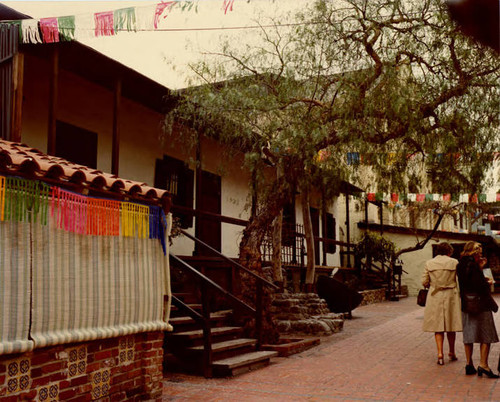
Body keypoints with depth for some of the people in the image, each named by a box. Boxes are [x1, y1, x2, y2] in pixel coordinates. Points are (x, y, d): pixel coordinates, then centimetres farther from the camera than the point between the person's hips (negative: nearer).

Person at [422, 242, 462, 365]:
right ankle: (452, 353, 25)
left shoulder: (429, 263, 0)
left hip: (435, 297, 1)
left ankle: (440, 354, -5)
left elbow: (424, 282, 0)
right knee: (451, 325, 12)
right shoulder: (454, 262, -4)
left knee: (438, 327, 5)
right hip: (451, 295, 0)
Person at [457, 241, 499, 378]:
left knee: (468, 335, 11)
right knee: (486, 335, 1)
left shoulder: (461, 265, 8)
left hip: (466, 304, 8)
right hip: (480, 304, -8)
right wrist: (488, 283, -3)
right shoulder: (472, 265, -17)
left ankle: (469, 364, 15)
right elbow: (479, 286, -21)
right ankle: (483, 364, -2)